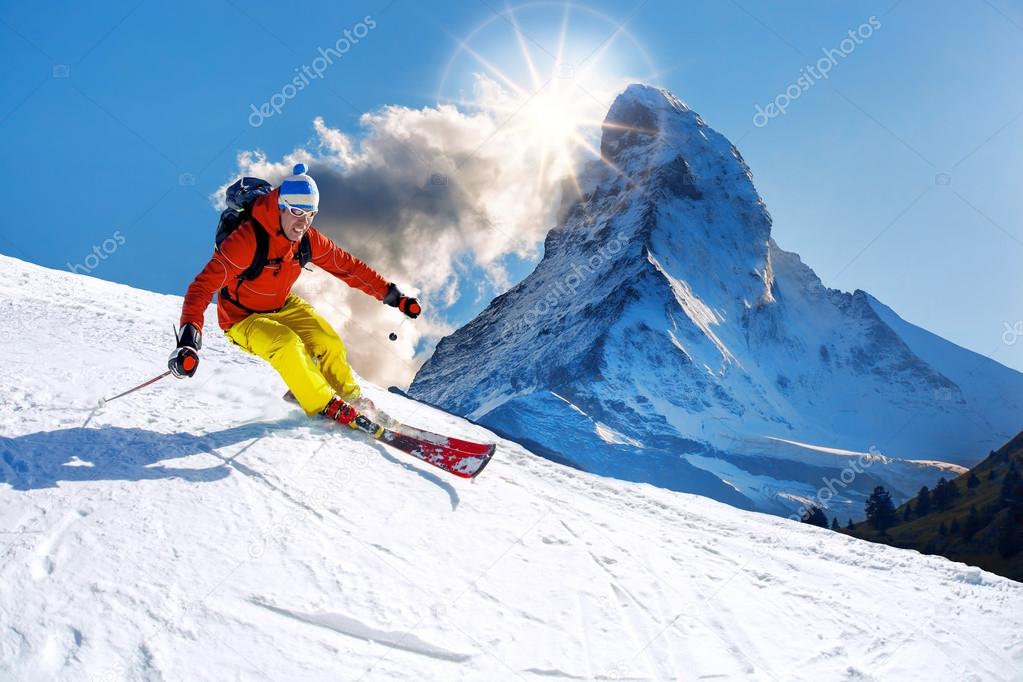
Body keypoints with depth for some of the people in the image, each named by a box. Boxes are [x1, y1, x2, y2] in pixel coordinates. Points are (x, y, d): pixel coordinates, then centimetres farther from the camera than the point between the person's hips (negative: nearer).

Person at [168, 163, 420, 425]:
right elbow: (204, 285, -36)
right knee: (287, 345, -31)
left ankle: (350, 398, 17)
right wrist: (189, 339, -48)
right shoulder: (247, 239, -31)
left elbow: (347, 266, -1)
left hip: (283, 307, 6)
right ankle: (326, 406, -14)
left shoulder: (308, 239, -12)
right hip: (243, 319, -6)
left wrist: (393, 295, -2)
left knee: (329, 343, -10)